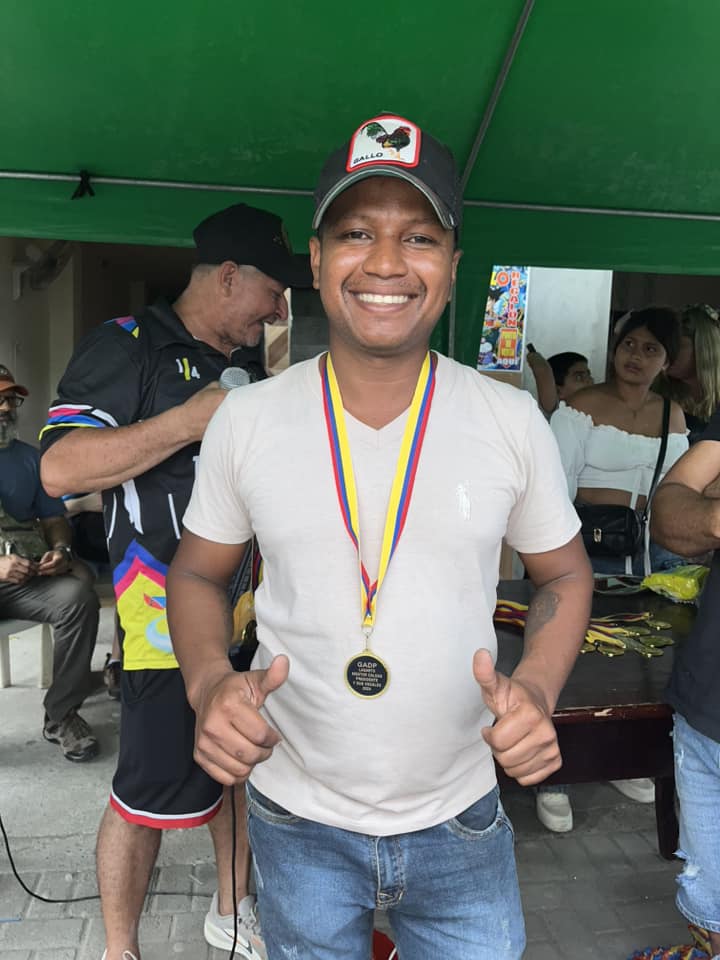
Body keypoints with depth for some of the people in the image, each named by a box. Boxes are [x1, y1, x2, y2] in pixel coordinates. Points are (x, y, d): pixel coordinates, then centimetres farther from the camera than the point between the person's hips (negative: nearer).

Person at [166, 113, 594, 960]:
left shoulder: (513, 420, -9)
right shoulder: (244, 419, -9)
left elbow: (564, 575, 3)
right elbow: (197, 572, 3)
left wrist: (536, 691, -15)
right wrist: (209, 683, -16)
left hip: (461, 825, 0)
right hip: (295, 822, 1)